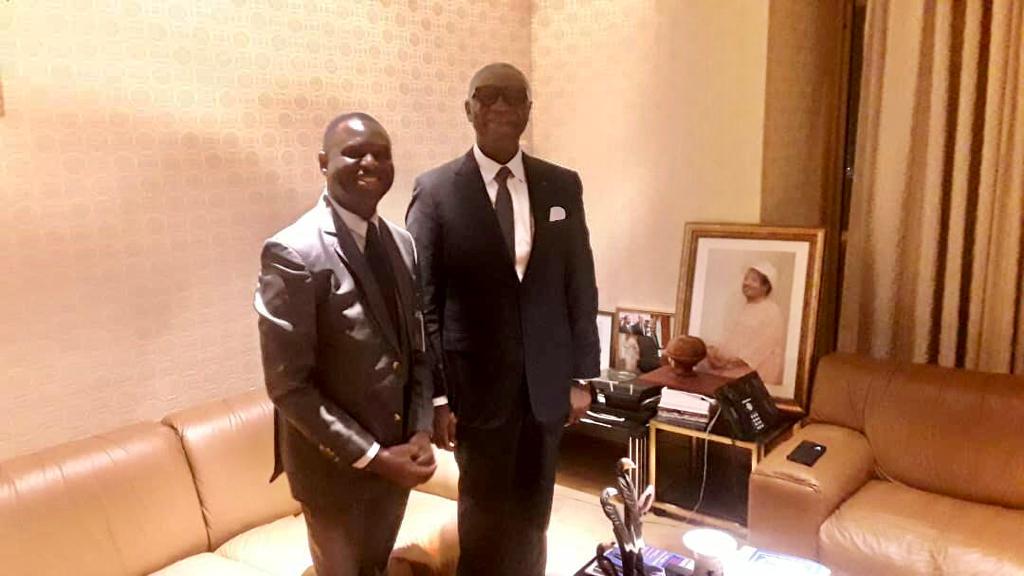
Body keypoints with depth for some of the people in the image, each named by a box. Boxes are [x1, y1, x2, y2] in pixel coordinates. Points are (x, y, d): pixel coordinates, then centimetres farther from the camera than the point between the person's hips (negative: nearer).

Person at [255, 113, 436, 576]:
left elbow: (416, 350, 8)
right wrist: (370, 456, -18)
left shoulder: (403, 244, 3)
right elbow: (288, 385, -20)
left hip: (396, 452, 6)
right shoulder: (292, 253, -19)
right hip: (334, 463, -6)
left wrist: (421, 432, -5)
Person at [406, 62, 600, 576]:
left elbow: (580, 287, 6)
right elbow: (421, 301, -8)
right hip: (478, 382, -3)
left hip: (547, 380, 3)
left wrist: (582, 375, 4)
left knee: (533, 513, 17)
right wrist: (434, 395, -11)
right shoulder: (435, 190, -6)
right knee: (486, 514, 12)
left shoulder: (563, 186, 4)